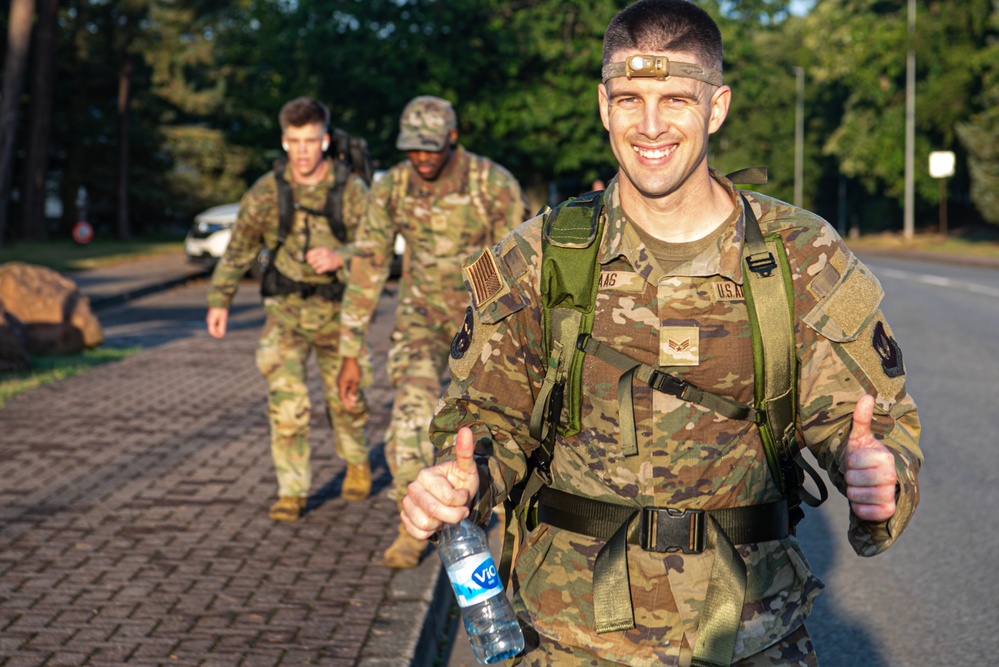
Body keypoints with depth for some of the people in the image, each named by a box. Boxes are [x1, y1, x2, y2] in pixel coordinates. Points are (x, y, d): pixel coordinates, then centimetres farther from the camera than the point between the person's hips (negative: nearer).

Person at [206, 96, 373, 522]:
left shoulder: (351, 191, -10)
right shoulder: (266, 191, -5)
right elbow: (239, 249, 4)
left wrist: (340, 258, -28)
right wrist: (219, 300, -1)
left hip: (338, 312, 0)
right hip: (286, 310, 0)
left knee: (345, 398, 13)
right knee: (286, 400, -10)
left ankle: (357, 463, 42)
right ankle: (292, 492, -1)